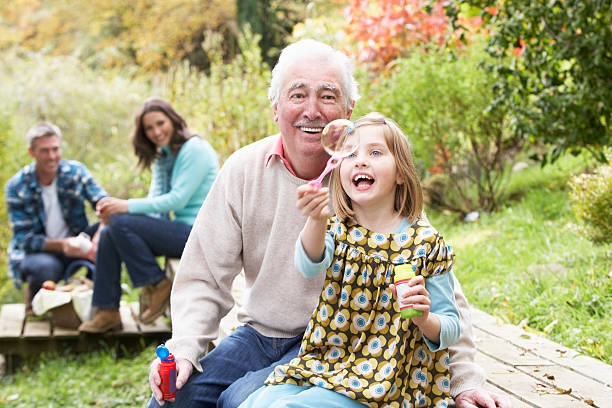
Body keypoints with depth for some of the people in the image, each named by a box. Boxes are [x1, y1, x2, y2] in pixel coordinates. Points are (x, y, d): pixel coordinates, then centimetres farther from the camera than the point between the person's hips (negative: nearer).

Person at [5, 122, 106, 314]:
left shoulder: (75, 171, -5)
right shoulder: (16, 187, -11)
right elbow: (24, 238, -15)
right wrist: (62, 245, -34)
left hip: (75, 244, 3)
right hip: (35, 252, -2)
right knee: (45, 267, -39)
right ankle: (33, 293, 0)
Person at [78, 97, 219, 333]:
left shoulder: (195, 150, -11)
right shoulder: (162, 156, 16)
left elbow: (178, 199, -19)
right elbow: (156, 202, 7)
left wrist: (128, 207, -21)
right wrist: (114, 209, -11)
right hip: (181, 230, 9)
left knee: (120, 224, -20)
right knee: (107, 234, -2)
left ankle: (159, 287, -7)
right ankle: (107, 312, -2)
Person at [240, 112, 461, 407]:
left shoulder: (426, 244, -1)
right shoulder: (337, 231, 6)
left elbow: (450, 328, 3)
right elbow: (310, 265, -20)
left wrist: (424, 319, -21)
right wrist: (317, 220, -41)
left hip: (378, 382, -3)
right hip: (320, 363, 4)